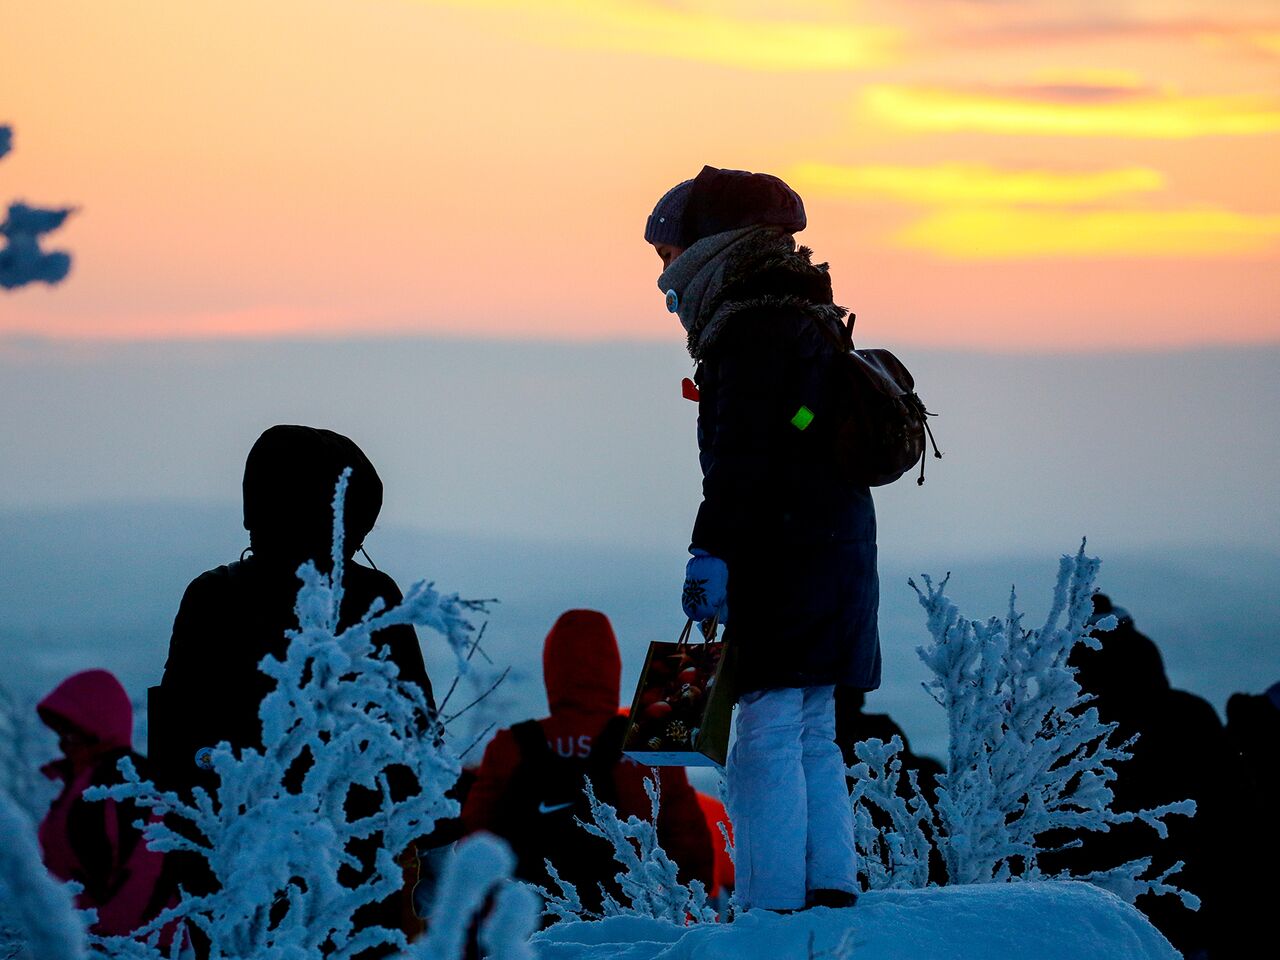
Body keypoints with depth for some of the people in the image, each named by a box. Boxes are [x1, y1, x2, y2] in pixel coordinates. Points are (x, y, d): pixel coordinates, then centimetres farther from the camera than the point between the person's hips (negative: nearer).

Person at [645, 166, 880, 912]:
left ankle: (772, 909, -15)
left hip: (787, 561, -10)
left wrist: (712, 549, -20)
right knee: (811, 733, 15)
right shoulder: (806, 322, 20)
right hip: (835, 551, 10)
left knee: (769, 734, -11)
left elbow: (744, 452, -20)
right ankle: (832, 890, 17)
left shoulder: (754, 327, -11)